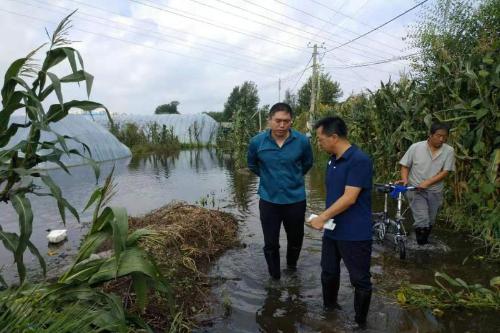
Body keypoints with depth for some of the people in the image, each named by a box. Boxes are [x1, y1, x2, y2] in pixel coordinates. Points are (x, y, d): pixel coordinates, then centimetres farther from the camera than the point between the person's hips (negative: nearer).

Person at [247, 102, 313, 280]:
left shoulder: (302, 141, -13)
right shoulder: (257, 142, -12)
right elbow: (252, 165, 10)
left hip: (296, 200, 1)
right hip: (269, 200, 0)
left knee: (296, 239, 19)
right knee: (271, 243, 7)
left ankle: (292, 265, 49)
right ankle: (274, 277, 30)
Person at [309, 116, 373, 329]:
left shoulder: (359, 160, -20)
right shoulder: (332, 161, 8)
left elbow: (349, 198, -24)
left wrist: (322, 217, -18)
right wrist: (326, 219, 10)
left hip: (355, 234, -8)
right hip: (332, 230, 8)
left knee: (360, 280, 9)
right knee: (328, 273, 20)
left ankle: (360, 322, 28)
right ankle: (329, 309, 42)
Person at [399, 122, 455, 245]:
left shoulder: (449, 151, -6)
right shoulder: (416, 147, -9)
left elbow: (445, 172, -9)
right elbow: (405, 166, -3)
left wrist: (427, 182, -22)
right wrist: (405, 179, -21)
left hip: (435, 192, 3)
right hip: (416, 190, -2)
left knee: (430, 222, 15)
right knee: (422, 221, -15)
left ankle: (425, 242, 38)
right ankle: (420, 247, 4)